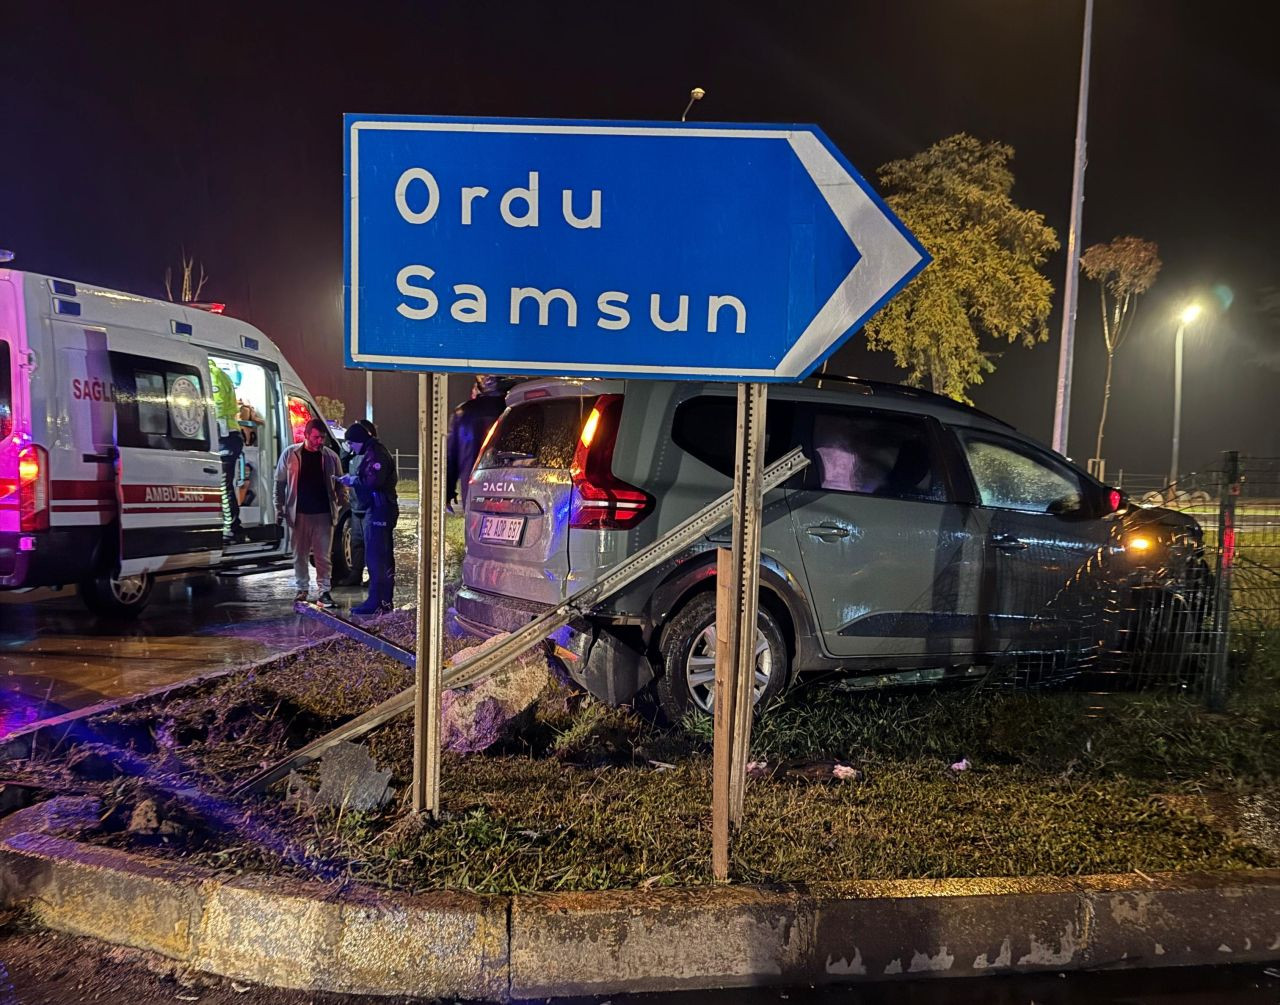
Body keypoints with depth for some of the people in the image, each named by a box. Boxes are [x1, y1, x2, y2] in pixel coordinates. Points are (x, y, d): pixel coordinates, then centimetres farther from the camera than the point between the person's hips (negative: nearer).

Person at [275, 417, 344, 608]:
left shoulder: (330, 456, 3)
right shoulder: (290, 454, 1)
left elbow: (339, 484, 8)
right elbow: (279, 483, 5)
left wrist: (342, 505, -5)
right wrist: (279, 509, -1)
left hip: (323, 514, 0)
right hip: (299, 514, 0)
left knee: (323, 556, 1)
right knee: (300, 555, 9)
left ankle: (324, 592, 5)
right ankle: (302, 590, 21)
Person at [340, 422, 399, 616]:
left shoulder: (376, 454, -14)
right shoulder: (374, 452, 20)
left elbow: (374, 480, -24)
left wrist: (352, 480, -10)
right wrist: (353, 479, 6)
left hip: (379, 511, -11)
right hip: (381, 510, 11)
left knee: (374, 558, -9)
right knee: (385, 557, 13)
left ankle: (376, 602, -7)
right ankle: (385, 600, 19)